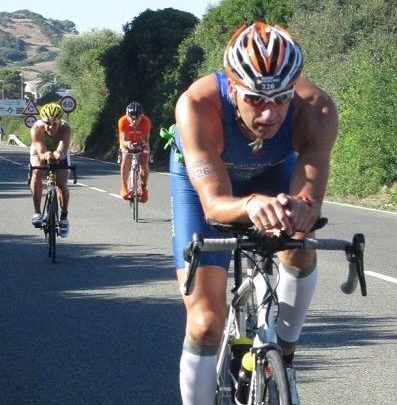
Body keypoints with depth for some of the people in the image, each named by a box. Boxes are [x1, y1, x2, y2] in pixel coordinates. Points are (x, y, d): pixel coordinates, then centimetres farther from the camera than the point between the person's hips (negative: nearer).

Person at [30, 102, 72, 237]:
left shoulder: (65, 129, -36)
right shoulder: (36, 129, -35)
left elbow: (63, 149, -52)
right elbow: (40, 151, -49)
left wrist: (58, 154, -76)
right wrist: (46, 155, -72)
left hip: (60, 155, 0)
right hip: (40, 152, 0)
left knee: (62, 184, -17)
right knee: (37, 172, -30)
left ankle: (64, 216, 7)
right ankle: (37, 212, -22)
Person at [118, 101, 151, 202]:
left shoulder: (145, 121, -32)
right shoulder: (123, 121, -32)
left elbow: (146, 139, -32)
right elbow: (123, 140, -32)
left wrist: (144, 144, -55)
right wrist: (127, 144, -55)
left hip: (141, 143, 0)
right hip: (127, 143, 0)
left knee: (144, 165, -18)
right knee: (125, 161, -26)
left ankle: (143, 188, 4)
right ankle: (124, 187, -15)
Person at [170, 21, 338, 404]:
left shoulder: (316, 110, -36)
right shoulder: (197, 105, -41)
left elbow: (310, 196, -42)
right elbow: (214, 204, -46)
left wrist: (301, 209, -66)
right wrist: (250, 206, -68)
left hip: (273, 173, 2)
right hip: (202, 179, -1)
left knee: (299, 248, -29)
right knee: (206, 321, -9)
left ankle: (283, 356, -7)